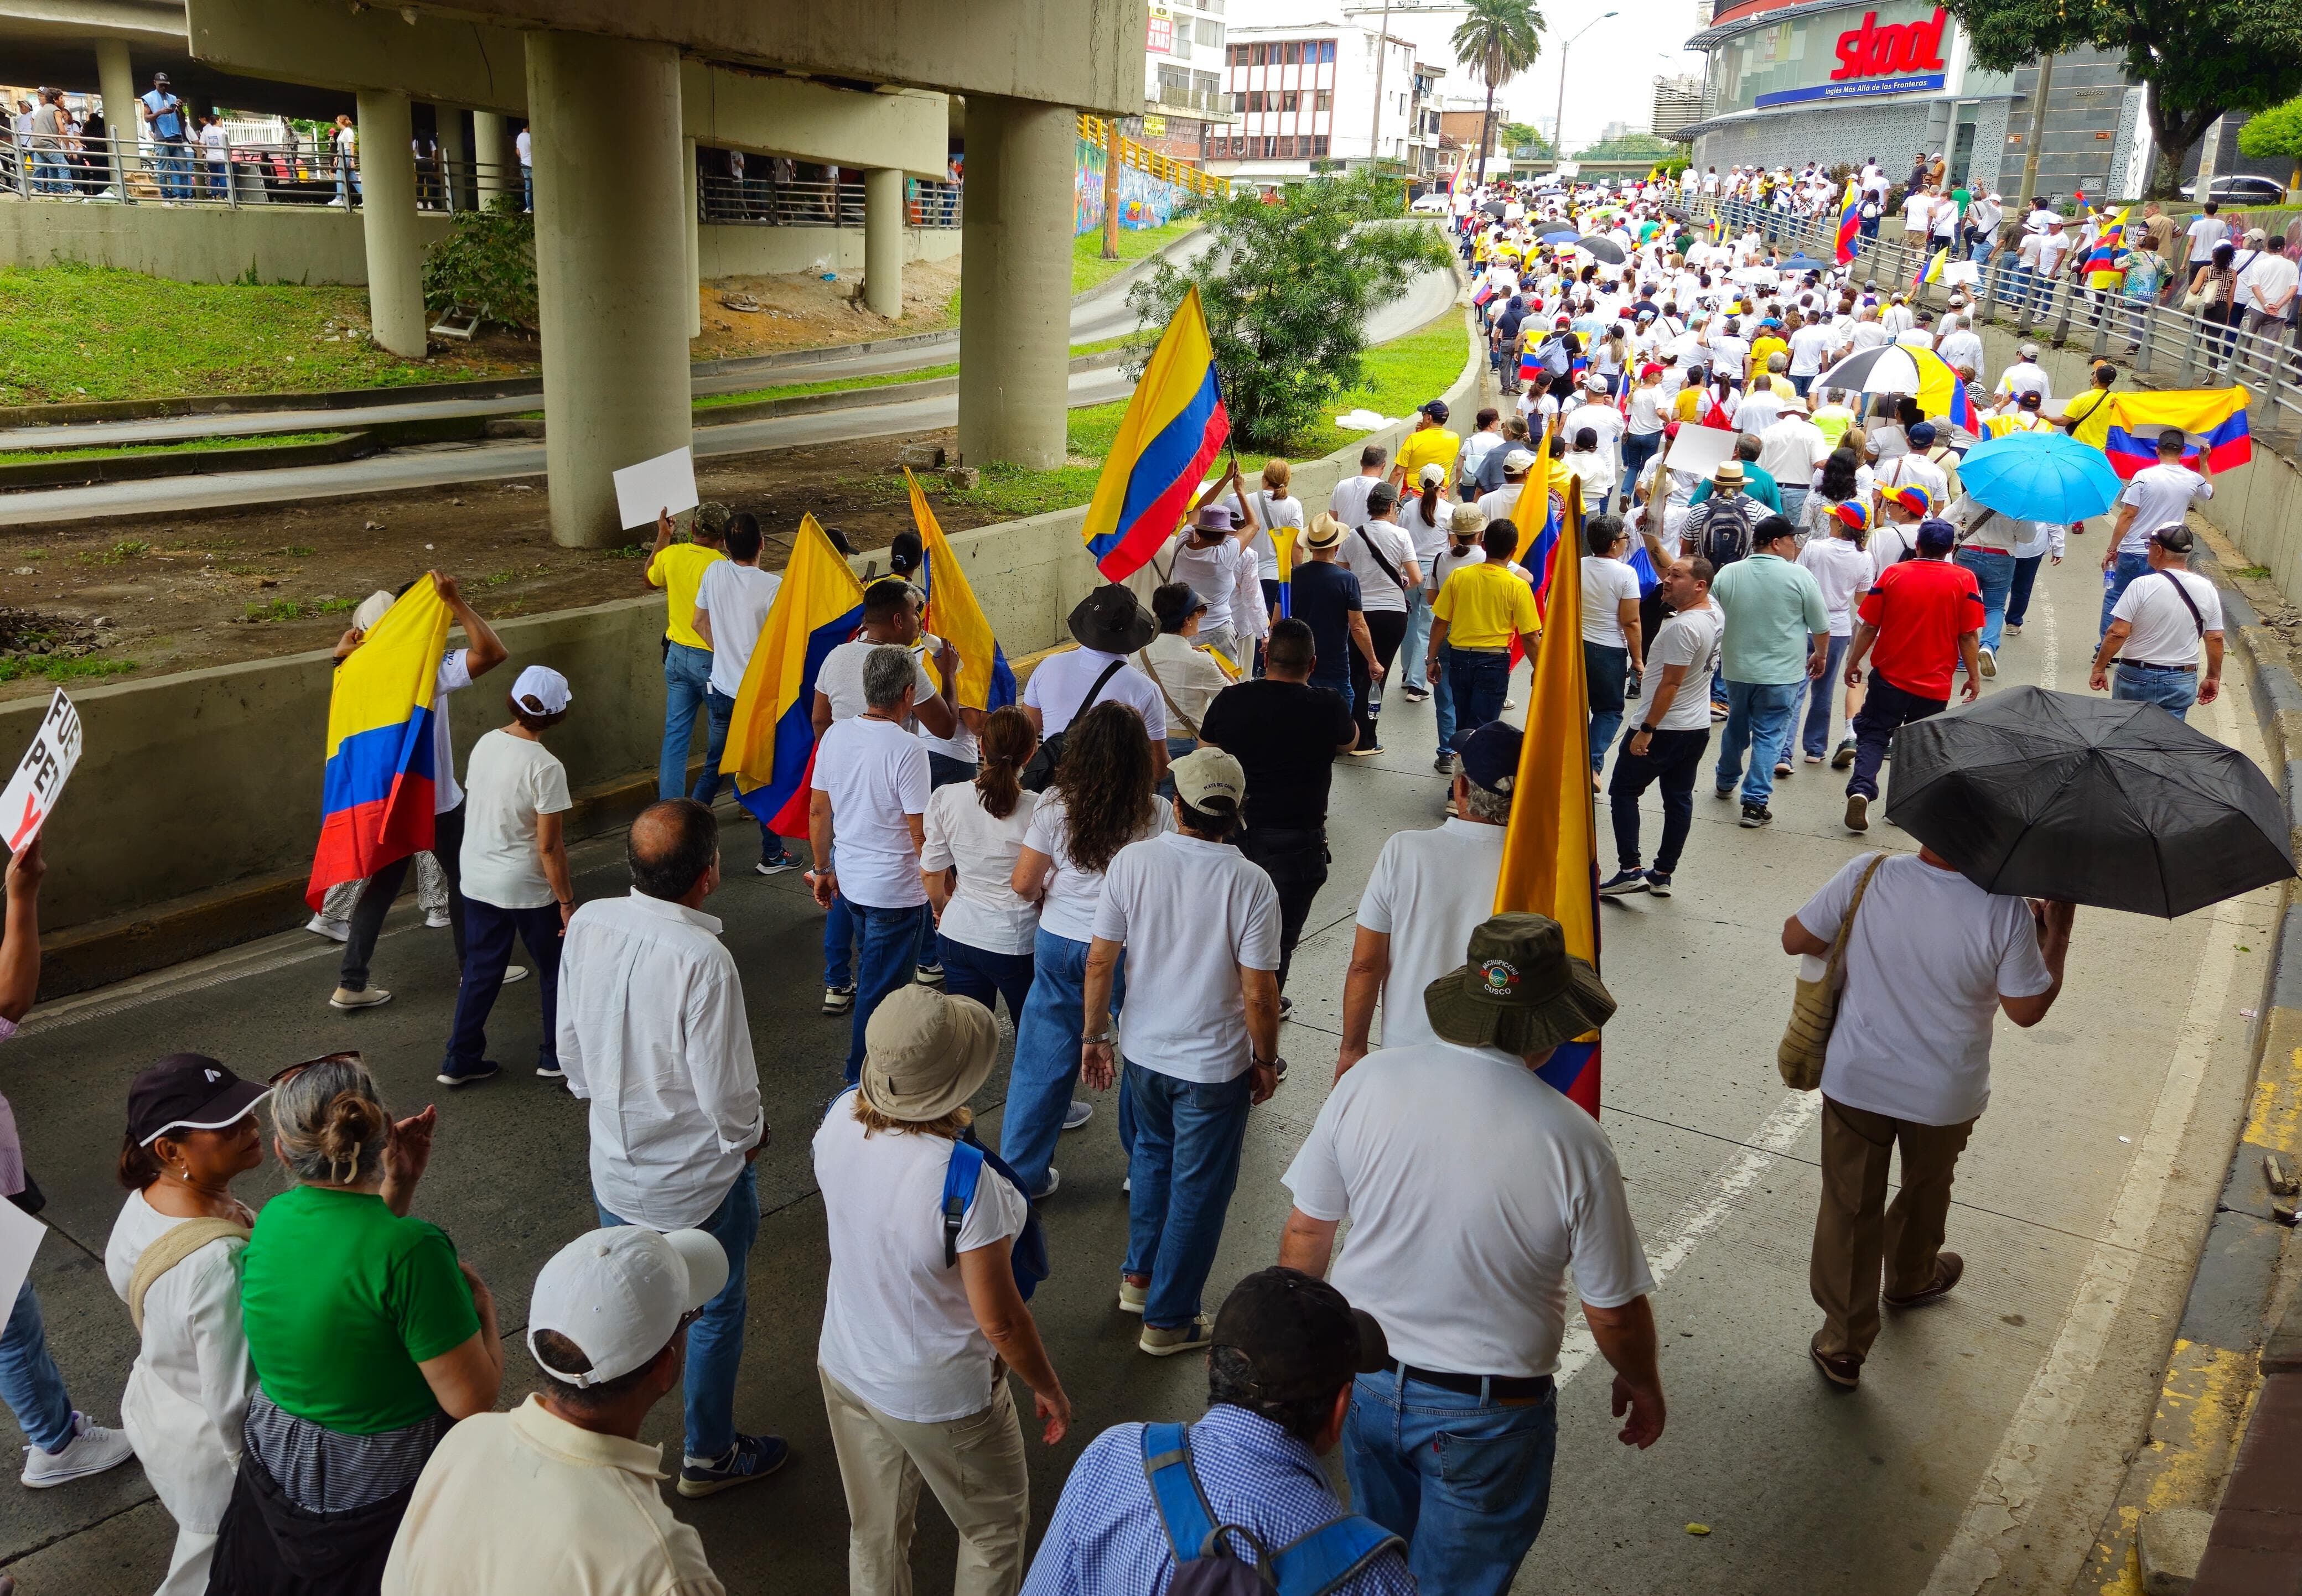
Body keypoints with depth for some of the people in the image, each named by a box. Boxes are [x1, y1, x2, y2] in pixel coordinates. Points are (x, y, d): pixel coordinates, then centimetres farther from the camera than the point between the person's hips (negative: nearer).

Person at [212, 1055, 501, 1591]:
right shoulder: (411, 1249, -31)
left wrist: (398, 1187, 0)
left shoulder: (269, 1222, -11)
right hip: (387, 1489, -5)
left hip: (277, 1471, 6)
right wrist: (482, 1302, -11)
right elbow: (474, 1400, -25)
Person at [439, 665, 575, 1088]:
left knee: (480, 970, 18)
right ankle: (557, 1057, 26)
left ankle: (461, 1059, 25)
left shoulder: (485, 745, -4)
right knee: (556, 970, 15)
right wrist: (567, 902, -11)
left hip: (478, 882, 6)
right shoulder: (545, 768, -23)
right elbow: (549, 847, -20)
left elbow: (480, 807, 9)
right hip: (528, 889, -6)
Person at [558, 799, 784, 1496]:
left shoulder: (587, 924, -12)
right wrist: (751, 1136, -2)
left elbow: (570, 1039, 2)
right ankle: (709, 1457, 36)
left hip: (614, 1169, 5)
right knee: (717, 1312, 18)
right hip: (699, 1179, -5)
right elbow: (727, 1092, -23)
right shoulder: (704, 961, -31)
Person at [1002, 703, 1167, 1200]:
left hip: (1058, 944, 1)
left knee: (1044, 1058, 13)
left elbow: (1023, 883, -7)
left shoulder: (1054, 805, -11)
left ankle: (1022, 1171, 23)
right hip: (1128, 950, -1)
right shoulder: (1158, 815, -14)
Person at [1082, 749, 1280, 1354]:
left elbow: (1100, 962, -7)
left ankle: (1139, 1276, 42)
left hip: (1142, 1051, 4)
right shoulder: (1250, 883, -20)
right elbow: (1259, 993, -17)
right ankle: (1168, 1320, 24)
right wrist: (1266, 1060, 0)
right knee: (1199, 1189, 13)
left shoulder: (1132, 861, -12)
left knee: (1153, 1152, 29)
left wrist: (1095, 1036, 7)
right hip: (1214, 1065, -4)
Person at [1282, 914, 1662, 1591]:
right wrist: (1642, 1385, 9)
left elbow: (1307, 1230, -5)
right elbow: (1614, 1312, -12)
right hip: (1483, 1417, -3)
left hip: (1365, 1377, 3)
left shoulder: (1368, 1080, -16)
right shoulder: (1572, 1141, -24)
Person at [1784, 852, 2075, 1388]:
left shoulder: (1867, 876, -23)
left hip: (1855, 1081, 0)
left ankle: (1843, 1345, 21)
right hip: (1945, 1095, 0)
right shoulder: (2006, 911, -24)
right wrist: (2058, 935, 4)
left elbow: (1796, 940, -11)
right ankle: (1910, 1280, 56)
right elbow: (2027, 1009, -9)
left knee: (1849, 1206, 13)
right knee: (1925, 1191, 29)